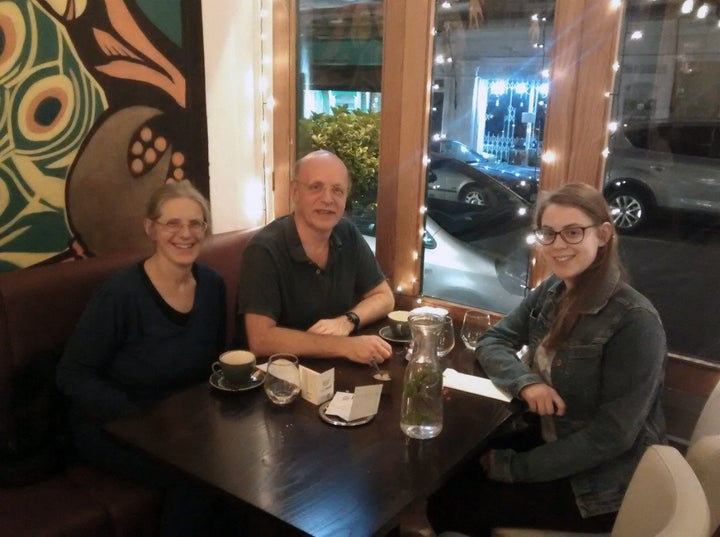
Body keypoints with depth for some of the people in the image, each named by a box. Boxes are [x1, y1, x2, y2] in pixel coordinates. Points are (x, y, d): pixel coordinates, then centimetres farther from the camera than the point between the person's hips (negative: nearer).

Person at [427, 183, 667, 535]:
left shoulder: (634, 321, -25)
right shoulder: (551, 291, -2)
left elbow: (612, 435, -24)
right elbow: (493, 342, 0)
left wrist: (514, 467, -19)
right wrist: (525, 381, -22)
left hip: (601, 482, -6)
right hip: (549, 440, 6)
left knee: (447, 504, -8)